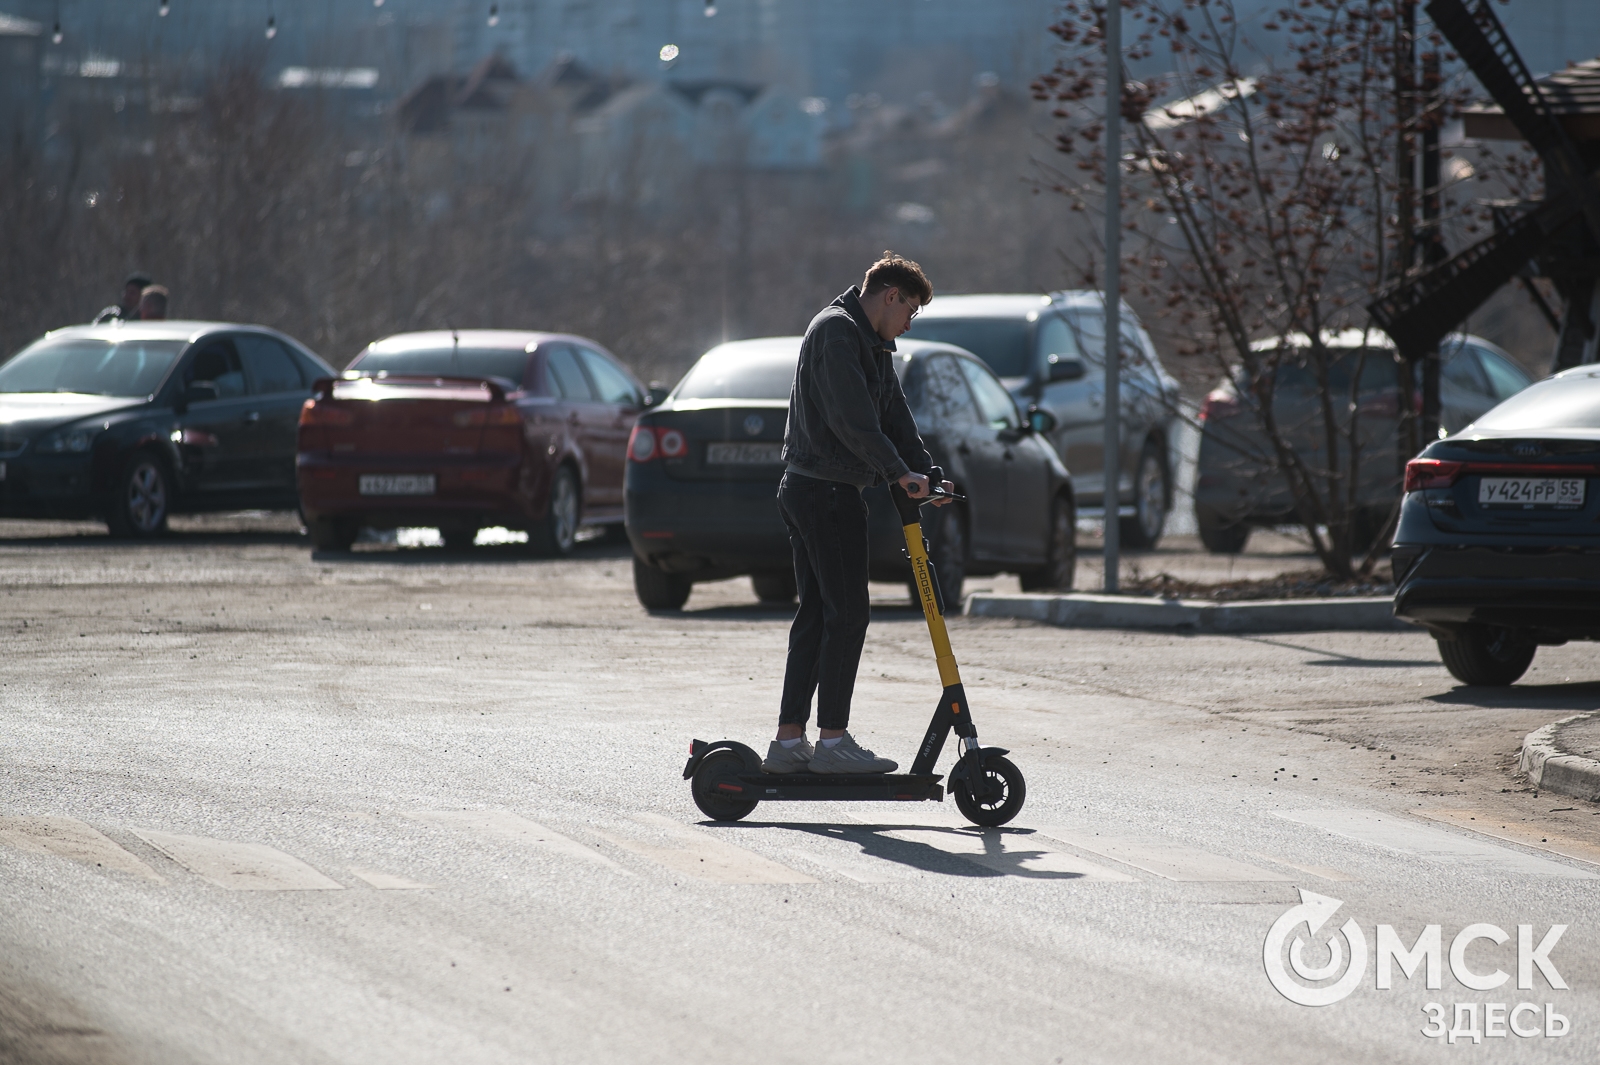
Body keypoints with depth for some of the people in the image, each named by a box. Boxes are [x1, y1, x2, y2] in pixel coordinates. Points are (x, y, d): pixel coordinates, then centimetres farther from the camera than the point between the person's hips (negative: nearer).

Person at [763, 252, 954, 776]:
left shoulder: (872, 344, 21)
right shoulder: (837, 331, -13)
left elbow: (894, 416, 19)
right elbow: (852, 419, -21)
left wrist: (925, 472, 6)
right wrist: (901, 472, -18)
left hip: (808, 491, 11)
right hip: (828, 491, -11)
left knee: (816, 615, 10)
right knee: (847, 614, -8)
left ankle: (789, 740, 11)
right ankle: (833, 739, -6)